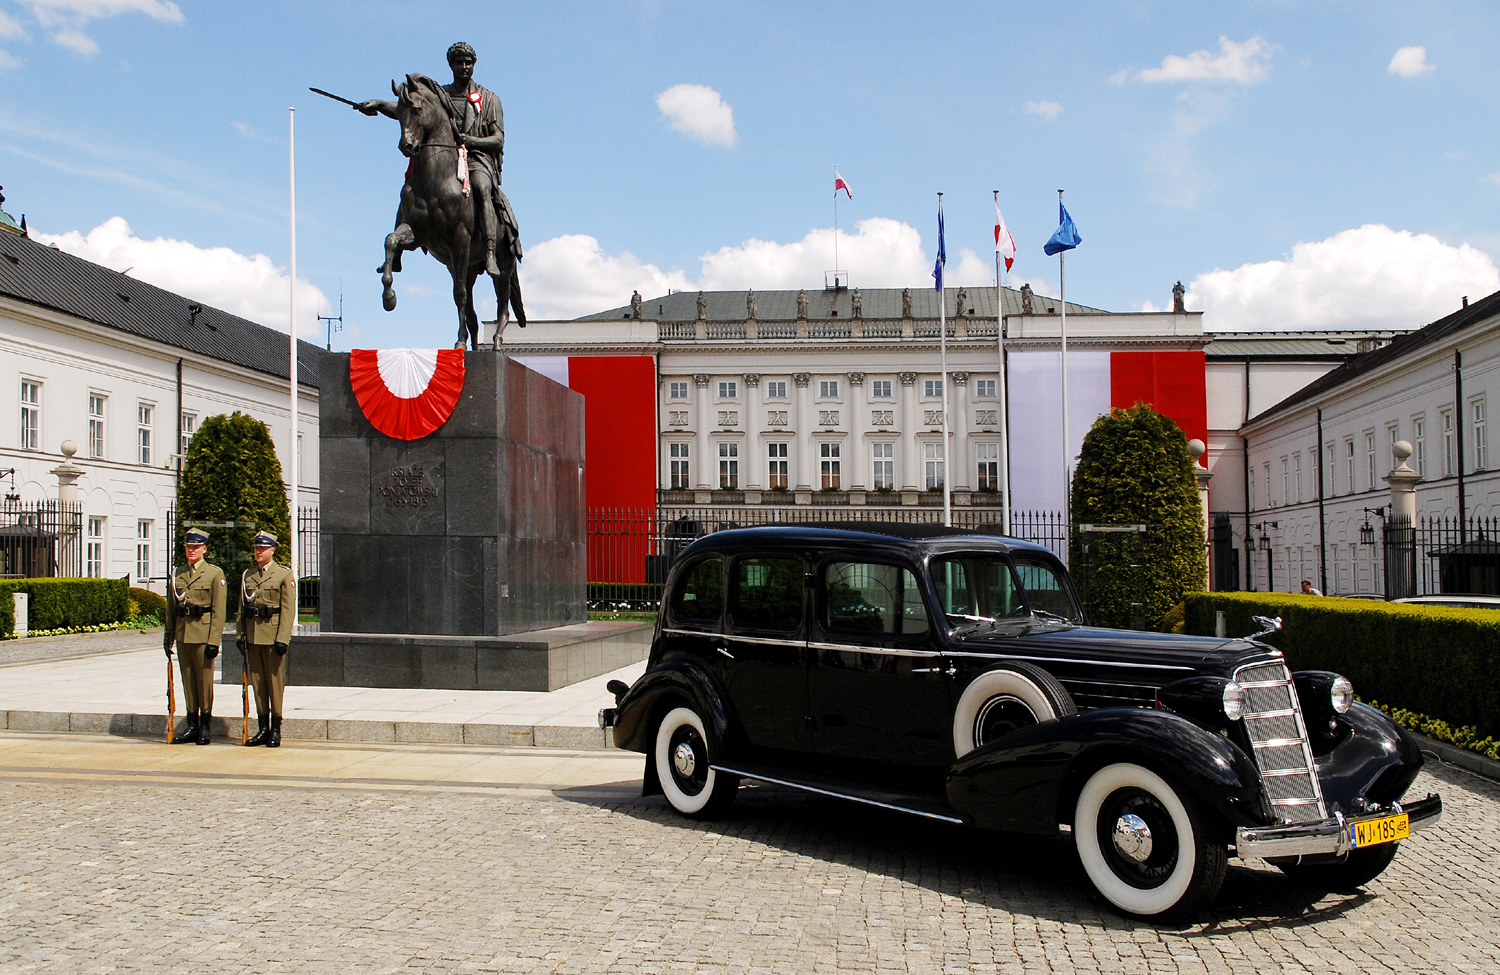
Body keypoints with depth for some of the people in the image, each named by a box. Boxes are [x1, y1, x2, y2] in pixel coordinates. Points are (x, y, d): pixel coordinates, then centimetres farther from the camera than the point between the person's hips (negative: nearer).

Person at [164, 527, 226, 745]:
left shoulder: (215, 573, -2)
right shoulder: (177, 574, 12)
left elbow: (219, 610, -7)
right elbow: (170, 608, 15)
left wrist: (214, 640, -12)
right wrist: (168, 635, 9)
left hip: (203, 634, -4)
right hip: (183, 634, 5)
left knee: (204, 680, 0)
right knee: (188, 680, 8)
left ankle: (204, 727, 9)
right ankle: (192, 725, 15)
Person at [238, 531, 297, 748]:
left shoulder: (285, 575, -2)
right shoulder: (247, 575, 13)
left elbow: (288, 609, -7)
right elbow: (242, 608, 16)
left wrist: (282, 639, -14)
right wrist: (240, 634, 6)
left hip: (273, 634, -5)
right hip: (252, 636, 5)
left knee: (275, 681, -1)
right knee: (257, 681, 7)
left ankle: (276, 730, 5)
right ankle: (263, 728, 14)